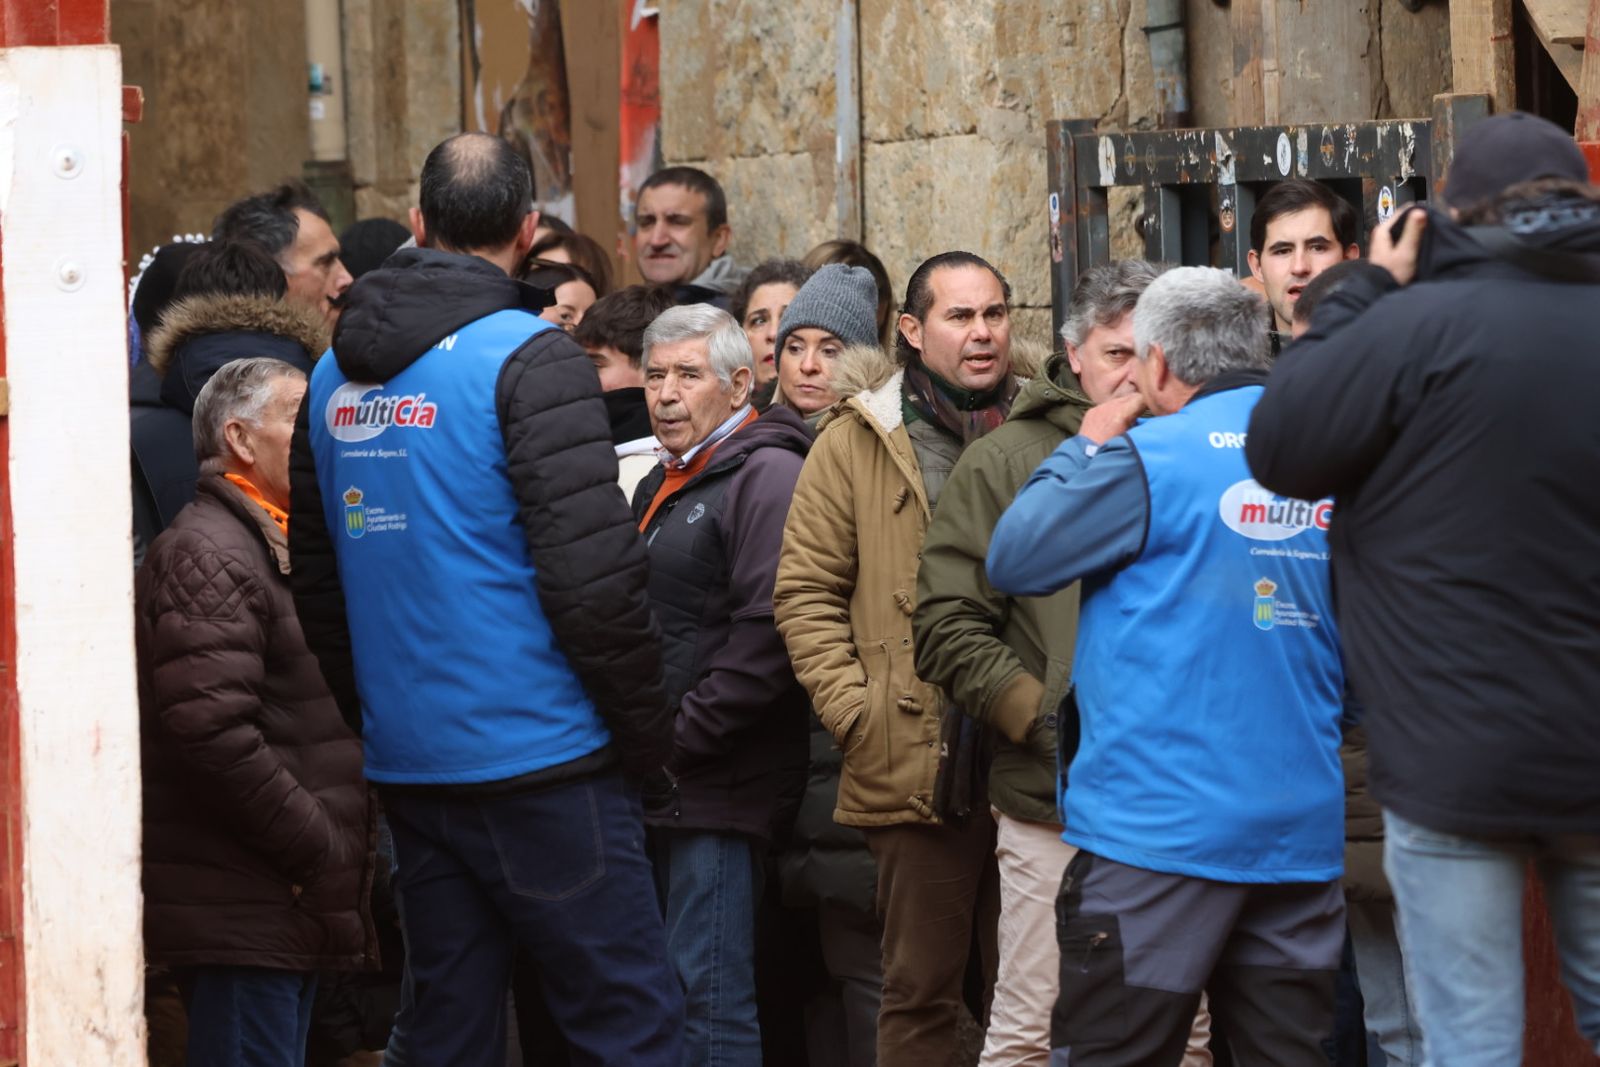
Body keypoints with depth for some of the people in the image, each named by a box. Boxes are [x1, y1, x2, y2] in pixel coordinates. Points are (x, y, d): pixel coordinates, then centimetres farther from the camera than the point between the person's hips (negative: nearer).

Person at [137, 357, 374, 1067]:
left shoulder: (283, 548, 22)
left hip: (287, 910, 10)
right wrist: (321, 851, -17)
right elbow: (211, 729, -23)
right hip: (238, 917, -10)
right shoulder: (208, 553, -12)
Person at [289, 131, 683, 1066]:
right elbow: (593, 568, -17)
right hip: (538, 762, -7)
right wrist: (648, 731, -6)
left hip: (408, 767, 7)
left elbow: (317, 583, 15)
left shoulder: (336, 376, 11)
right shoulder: (529, 359, -11)